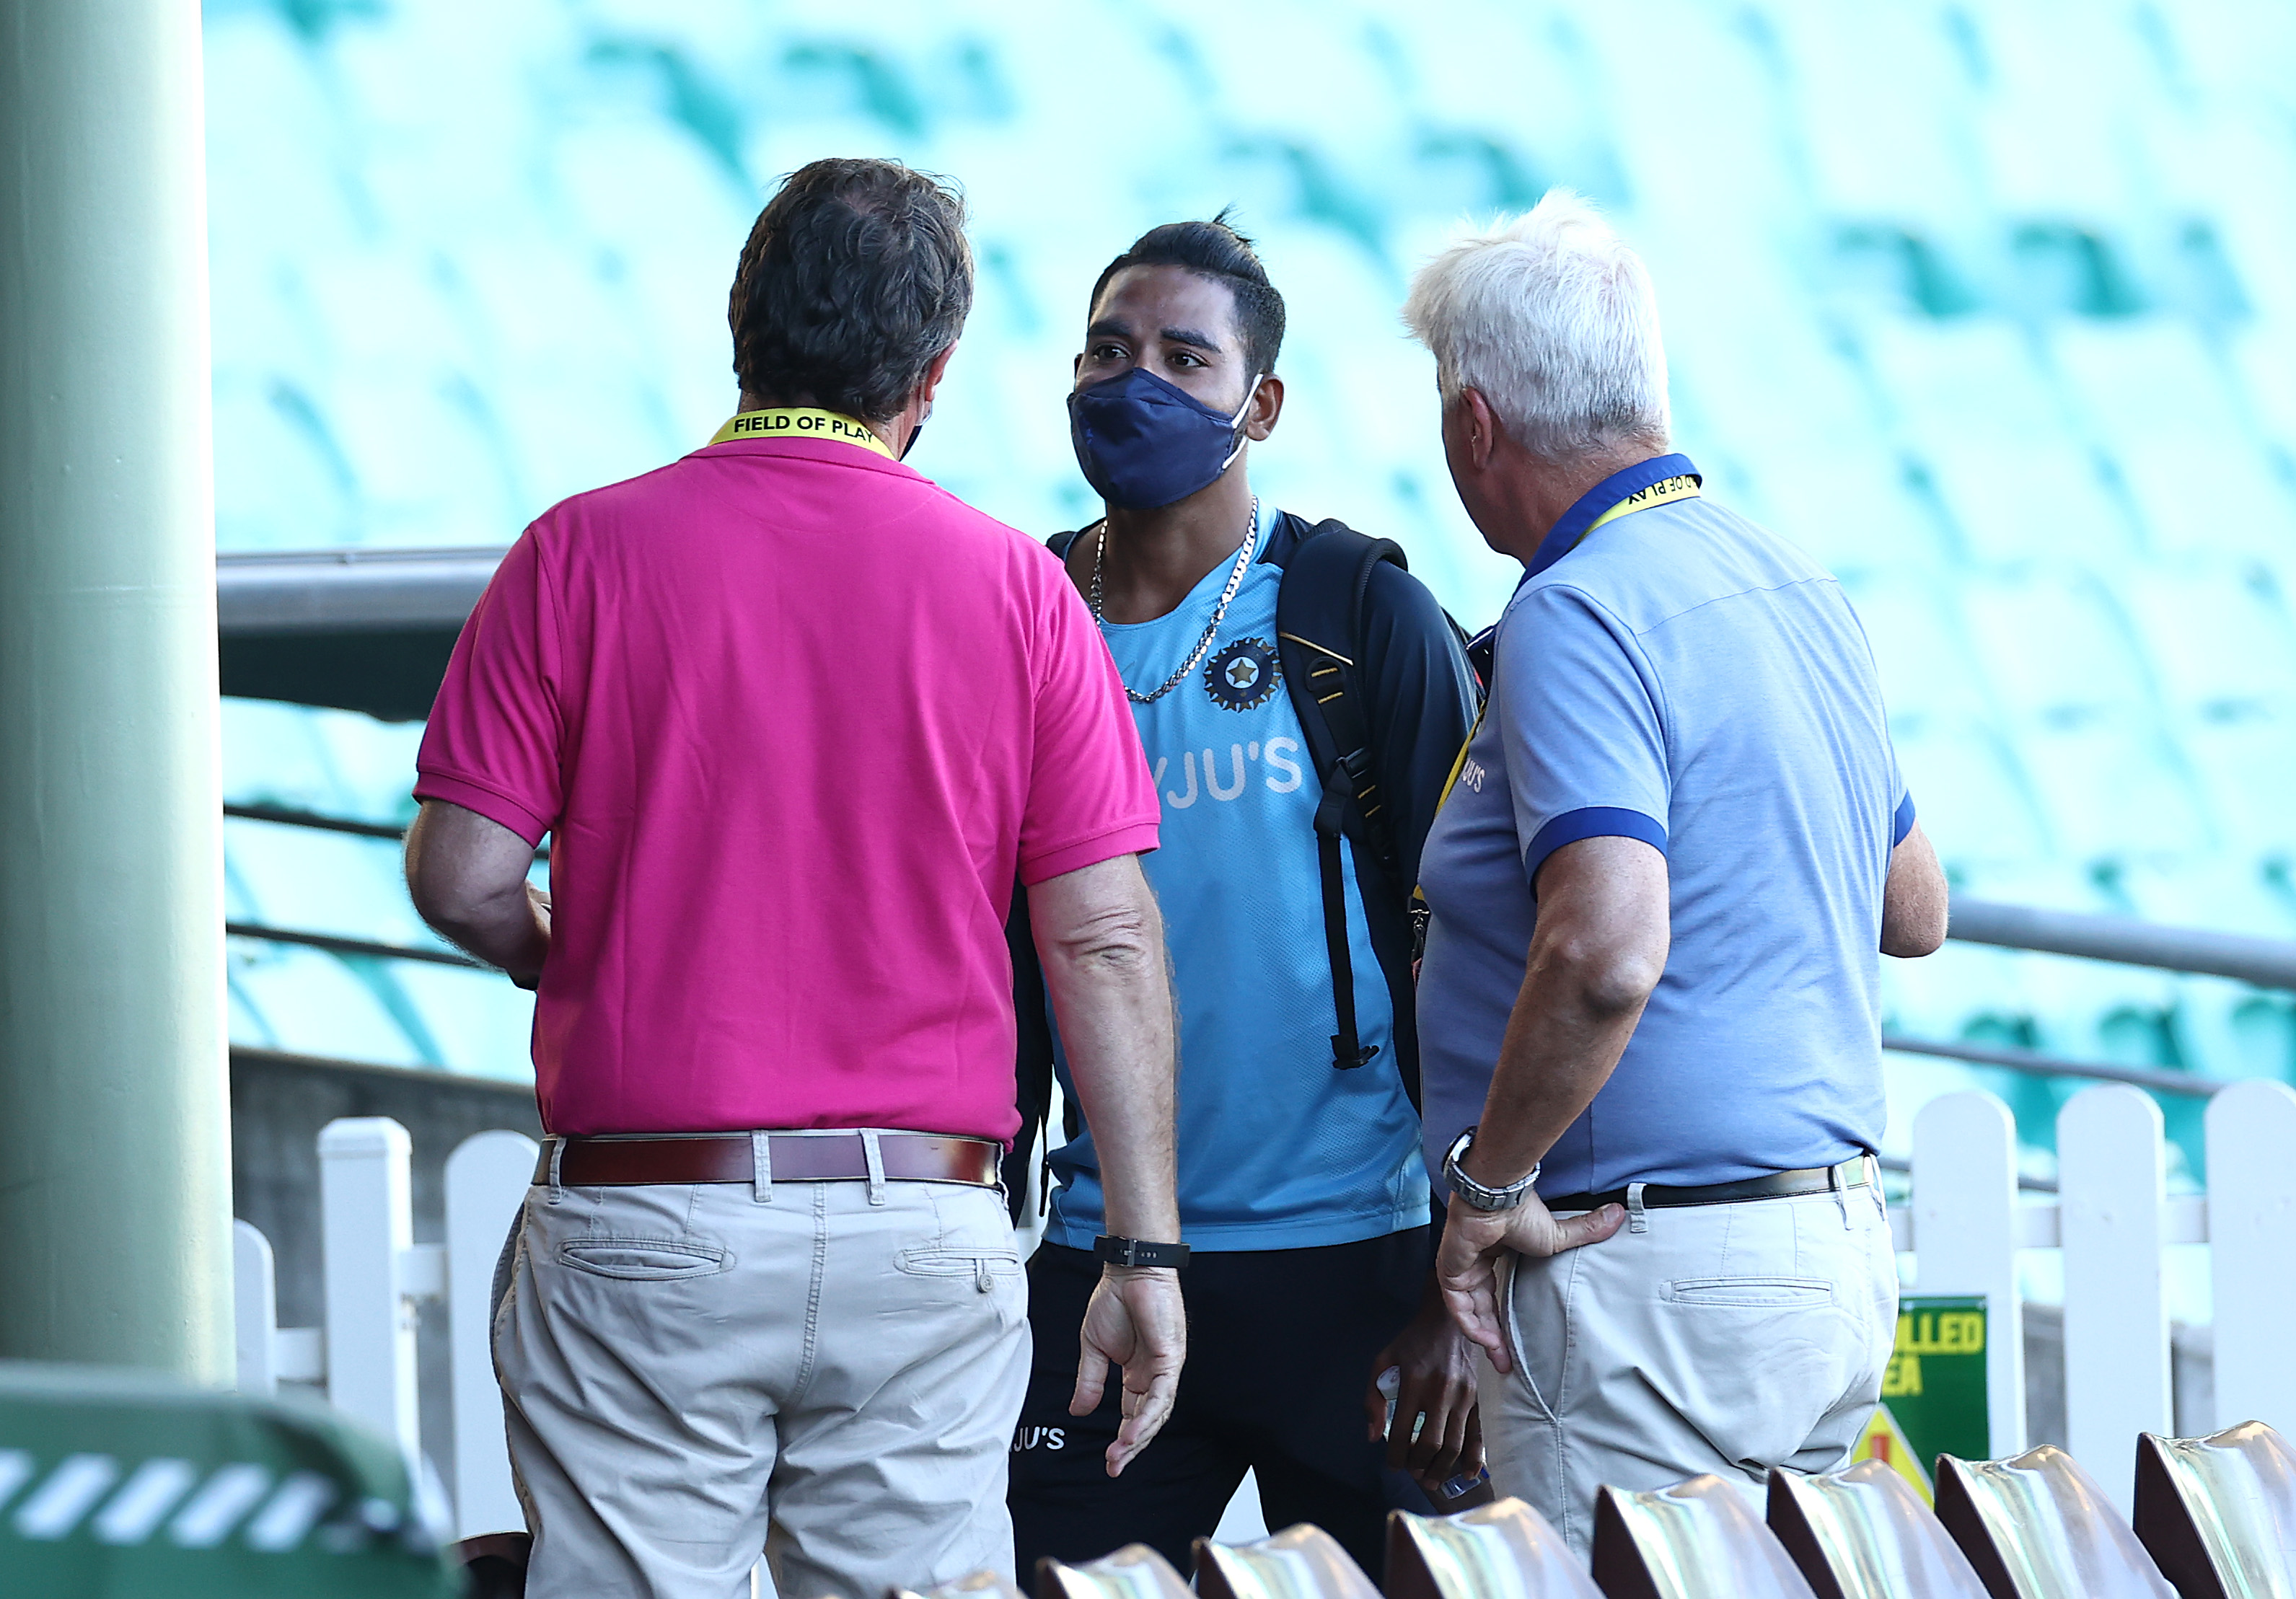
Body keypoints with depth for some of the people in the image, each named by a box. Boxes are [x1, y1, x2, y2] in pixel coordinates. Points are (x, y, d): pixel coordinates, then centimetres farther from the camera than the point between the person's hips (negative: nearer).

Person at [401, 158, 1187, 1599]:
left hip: (641, 1218, -1)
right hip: (923, 1229, 1)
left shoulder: (583, 552, -2)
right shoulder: (1016, 588, 1)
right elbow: (1107, 939, -1)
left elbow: (462, 878, -4)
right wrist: (1146, 1253, 3)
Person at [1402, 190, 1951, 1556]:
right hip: (1844, 1249, 10)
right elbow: (1915, 912, 24)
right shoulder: (1797, 585, 13)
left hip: (1657, 1284, -10)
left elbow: (1606, 956, -29)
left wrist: (1490, 1184, -17)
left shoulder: (1579, 619, -16)